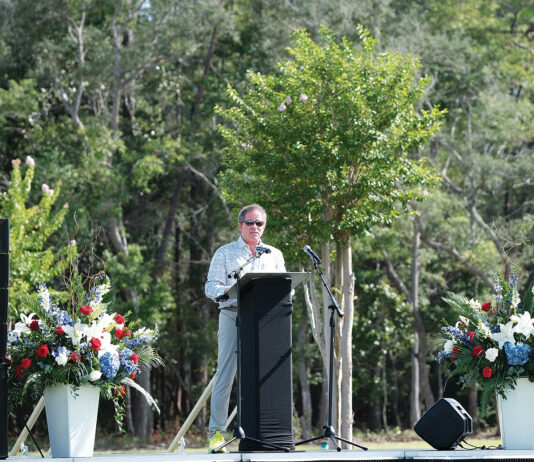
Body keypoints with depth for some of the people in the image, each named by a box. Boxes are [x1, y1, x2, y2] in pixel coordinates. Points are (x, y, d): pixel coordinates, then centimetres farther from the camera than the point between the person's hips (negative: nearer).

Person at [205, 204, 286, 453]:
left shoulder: (274, 255, 20)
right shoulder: (225, 253, 12)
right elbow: (211, 287, 4)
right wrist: (232, 291, -16)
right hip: (232, 315, -3)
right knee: (225, 374, -7)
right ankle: (216, 433, -6)